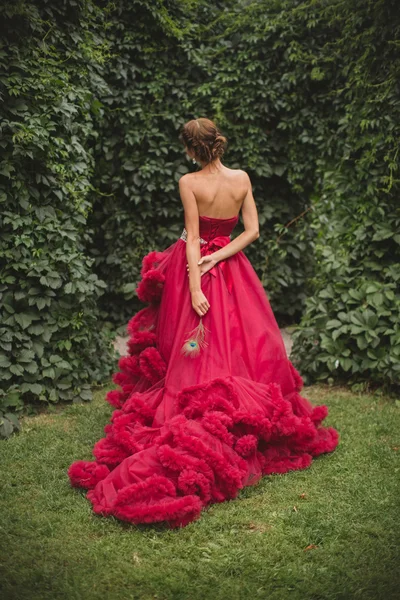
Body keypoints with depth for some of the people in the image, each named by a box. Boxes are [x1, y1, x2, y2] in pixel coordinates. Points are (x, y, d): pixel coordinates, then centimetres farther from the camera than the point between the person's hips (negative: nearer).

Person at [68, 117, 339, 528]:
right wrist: (218, 257, -10)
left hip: (193, 267, -3)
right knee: (241, 341, 11)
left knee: (194, 345, 5)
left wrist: (195, 287, -18)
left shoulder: (189, 183, -16)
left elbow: (192, 236, -17)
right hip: (230, 268, 3)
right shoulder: (242, 179, -4)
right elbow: (252, 231, -6)